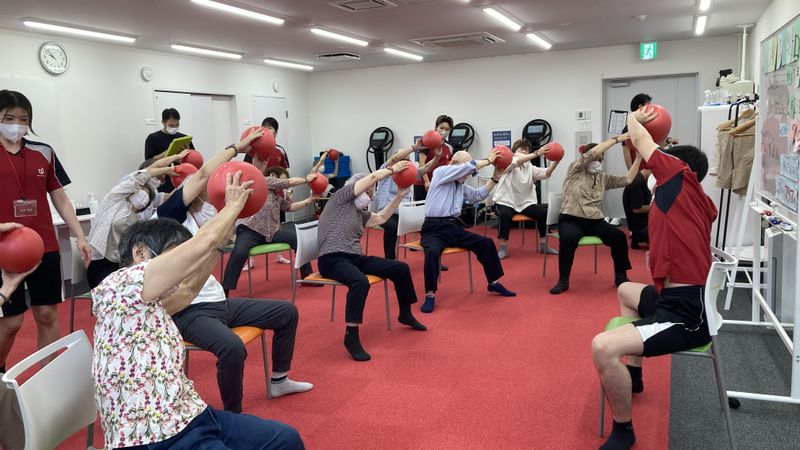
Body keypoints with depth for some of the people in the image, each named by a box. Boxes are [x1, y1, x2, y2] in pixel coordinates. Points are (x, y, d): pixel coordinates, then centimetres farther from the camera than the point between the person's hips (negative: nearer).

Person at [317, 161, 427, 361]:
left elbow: (381, 218, 32)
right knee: (360, 281, -40)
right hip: (332, 259, -9)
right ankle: (351, 336, -30)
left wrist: (399, 195, 27)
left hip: (354, 258, 9)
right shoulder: (341, 197, -2)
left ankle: (405, 314, 22)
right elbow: (373, 176, -6)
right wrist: (393, 169, 7)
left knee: (401, 268, 2)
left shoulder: (360, 212, 20)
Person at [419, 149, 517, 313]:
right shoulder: (440, 172, -4)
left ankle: (494, 283, 18)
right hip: (434, 228, -7)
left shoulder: (461, 186, 19)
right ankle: (430, 295, -22)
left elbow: (478, 195, 21)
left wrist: (495, 177, 15)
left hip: (455, 227, 8)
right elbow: (469, 167, -15)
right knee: (432, 252, -37)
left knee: (486, 243, 0)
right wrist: (488, 160, -3)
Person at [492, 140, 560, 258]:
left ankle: (543, 245, 3)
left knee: (544, 212, -15)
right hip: (505, 201, -5)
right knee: (505, 215, -36)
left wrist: (556, 162, -23)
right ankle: (503, 248, -20)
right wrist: (537, 153, -39)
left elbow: (546, 173, -4)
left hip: (525, 203, 5)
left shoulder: (530, 167, 12)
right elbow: (518, 161, -27)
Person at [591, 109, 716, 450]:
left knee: (603, 347, -28)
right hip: (684, 299, 11)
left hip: (687, 314, -11)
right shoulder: (700, 203, 14)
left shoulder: (682, 177, -8)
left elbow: (641, 141, 5)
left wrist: (634, 119, 23)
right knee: (625, 290, 36)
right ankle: (633, 375, 42)